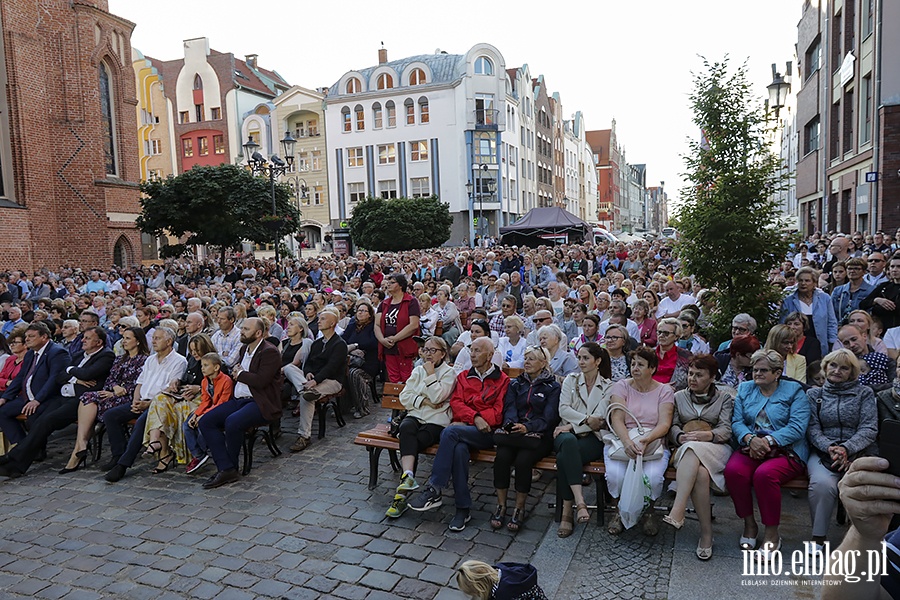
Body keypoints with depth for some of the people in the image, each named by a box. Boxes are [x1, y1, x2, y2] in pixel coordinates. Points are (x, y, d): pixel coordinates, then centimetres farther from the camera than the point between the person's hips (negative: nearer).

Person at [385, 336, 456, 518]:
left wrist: (431, 374, -6)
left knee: (412, 443, -28)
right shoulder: (418, 370, 20)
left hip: (436, 421, -3)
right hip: (415, 416, 3)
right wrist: (423, 401, -6)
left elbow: (437, 397, -12)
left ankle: (402, 494, -29)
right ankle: (408, 477, -48)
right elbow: (404, 397, 9)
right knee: (407, 428, -33)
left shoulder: (449, 372, 5)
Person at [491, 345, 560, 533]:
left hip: (538, 436, -3)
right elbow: (509, 408, 6)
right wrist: (511, 424, -17)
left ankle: (520, 509, -14)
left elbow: (549, 417, -5)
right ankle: (501, 506, -14)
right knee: (502, 457, -28)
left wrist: (527, 427, -23)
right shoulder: (515, 384, 21)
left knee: (523, 459, -32)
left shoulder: (552, 387, 8)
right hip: (514, 432, 3)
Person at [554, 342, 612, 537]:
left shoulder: (608, 386, 9)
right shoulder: (570, 380, 16)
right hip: (568, 432, 2)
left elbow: (599, 418, -3)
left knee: (564, 457, -34)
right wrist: (586, 419, -11)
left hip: (593, 437, -2)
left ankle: (567, 511, -26)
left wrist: (573, 426, -12)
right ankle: (579, 501, -43)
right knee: (568, 442, -38)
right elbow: (563, 408, 3)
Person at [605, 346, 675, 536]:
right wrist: (627, 441, -28)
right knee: (615, 474, -28)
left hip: (653, 443, 0)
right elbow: (616, 419, -8)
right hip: (621, 441, 0)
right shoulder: (621, 387, 4)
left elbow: (664, 424, -7)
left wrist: (646, 440, -27)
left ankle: (648, 511, 6)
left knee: (653, 476, -29)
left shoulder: (664, 391, 6)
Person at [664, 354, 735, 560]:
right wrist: (681, 436, -11)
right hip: (687, 450, 2)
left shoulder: (725, 397, 13)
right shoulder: (679, 397, 20)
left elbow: (726, 430, 1)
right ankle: (706, 533, -30)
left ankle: (677, 512, -40)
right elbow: (673, 426, 12)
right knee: (701, 473, -34)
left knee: (692, 451, -37)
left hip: (716, 448, -2)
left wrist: (704, 435, -18)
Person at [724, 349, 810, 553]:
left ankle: (772, 532, -14)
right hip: (750, 449, 3)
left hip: (786, 451, -3)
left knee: (764, 474, -34)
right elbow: (737, 422, 6)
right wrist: (750, 439, -16)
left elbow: (797, 427, -8)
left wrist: (768, 441, -20)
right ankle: (749, 524, -7)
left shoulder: (794, 391, 5)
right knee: (733, 470, -29)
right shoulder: (745, 389, 17)